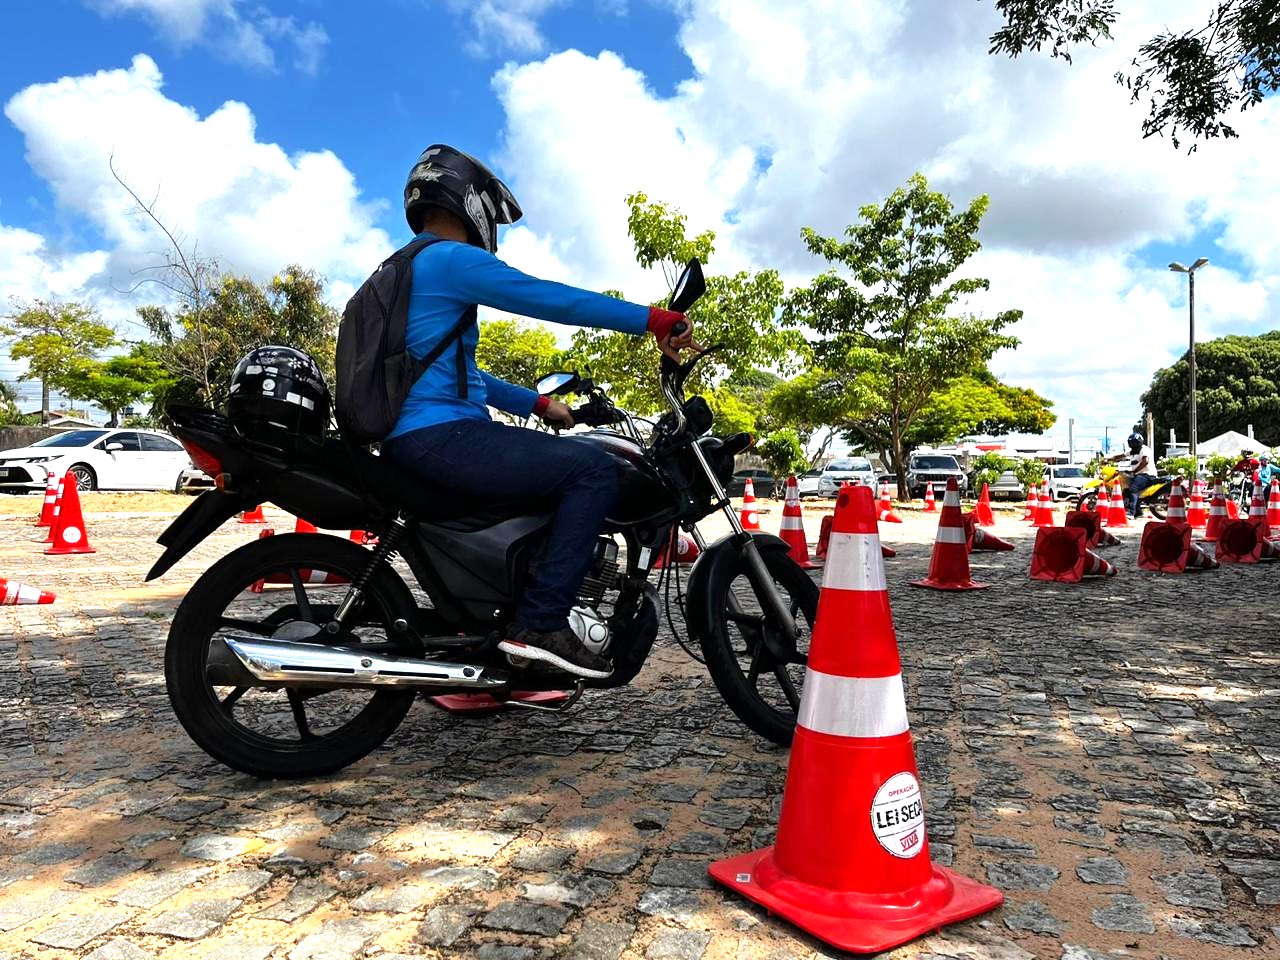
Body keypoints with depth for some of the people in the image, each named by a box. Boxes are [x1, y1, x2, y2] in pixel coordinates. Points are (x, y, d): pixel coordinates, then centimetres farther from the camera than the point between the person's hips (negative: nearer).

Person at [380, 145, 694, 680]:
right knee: (594, 470, -15)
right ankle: (539, 624, -16)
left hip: (410, 441, 11)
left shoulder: (403, 271, 27)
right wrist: (653, 319, -11)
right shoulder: (451, 259, -6)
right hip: (441, 435, -11)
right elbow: (552, 299, -15)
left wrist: (537, 404, 24)